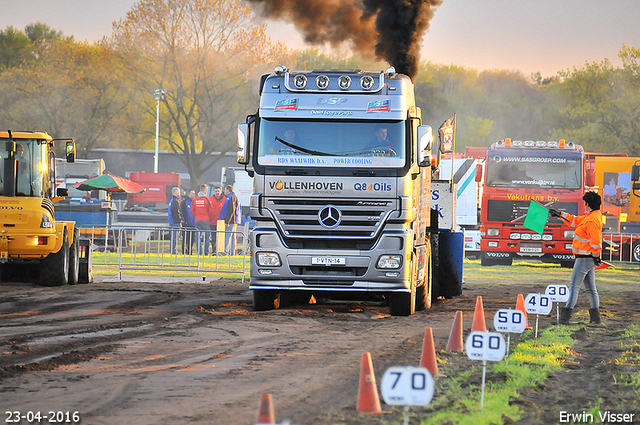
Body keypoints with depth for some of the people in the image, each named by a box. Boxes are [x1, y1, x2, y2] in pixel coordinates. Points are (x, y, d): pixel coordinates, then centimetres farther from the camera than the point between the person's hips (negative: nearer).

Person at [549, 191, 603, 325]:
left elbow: (595, 240, -24)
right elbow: (576, 220, 28)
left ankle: (565, 317, -12)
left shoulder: (592, 220, -20)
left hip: (585, 258, -10)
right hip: (589, 259, 10)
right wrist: (560, 214, 30)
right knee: (591, 288, 13)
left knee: (574, 287, -10)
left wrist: (596, 256, -21)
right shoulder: (589, 217, 13)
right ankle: (595, 317, 14)